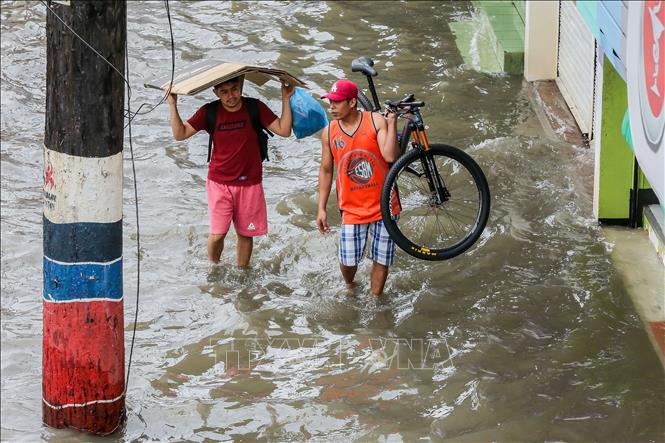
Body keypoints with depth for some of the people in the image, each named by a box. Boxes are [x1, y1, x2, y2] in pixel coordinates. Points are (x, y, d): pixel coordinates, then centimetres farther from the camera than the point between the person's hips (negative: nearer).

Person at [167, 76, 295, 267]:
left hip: (249, 183, 1)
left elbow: (284, 130, -10)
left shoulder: (255, 109, -6)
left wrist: (286, 99, -17)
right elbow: (180, 134, -4)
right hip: (219, 183, -1)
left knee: (246, 233, 8)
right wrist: (173, 106, -15)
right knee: (217, 233, -8)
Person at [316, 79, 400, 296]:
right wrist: (322, 208, 6)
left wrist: (392, 122, -25)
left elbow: (390, 156, -22)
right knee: (348, 261, -2)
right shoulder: (329, 132, -2)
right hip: (352, 208, 1)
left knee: (381, 259, 7)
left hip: (383, 204, -1)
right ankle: (350, 286, 32)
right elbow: (326, 171, 7)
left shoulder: (376, 122, -10)